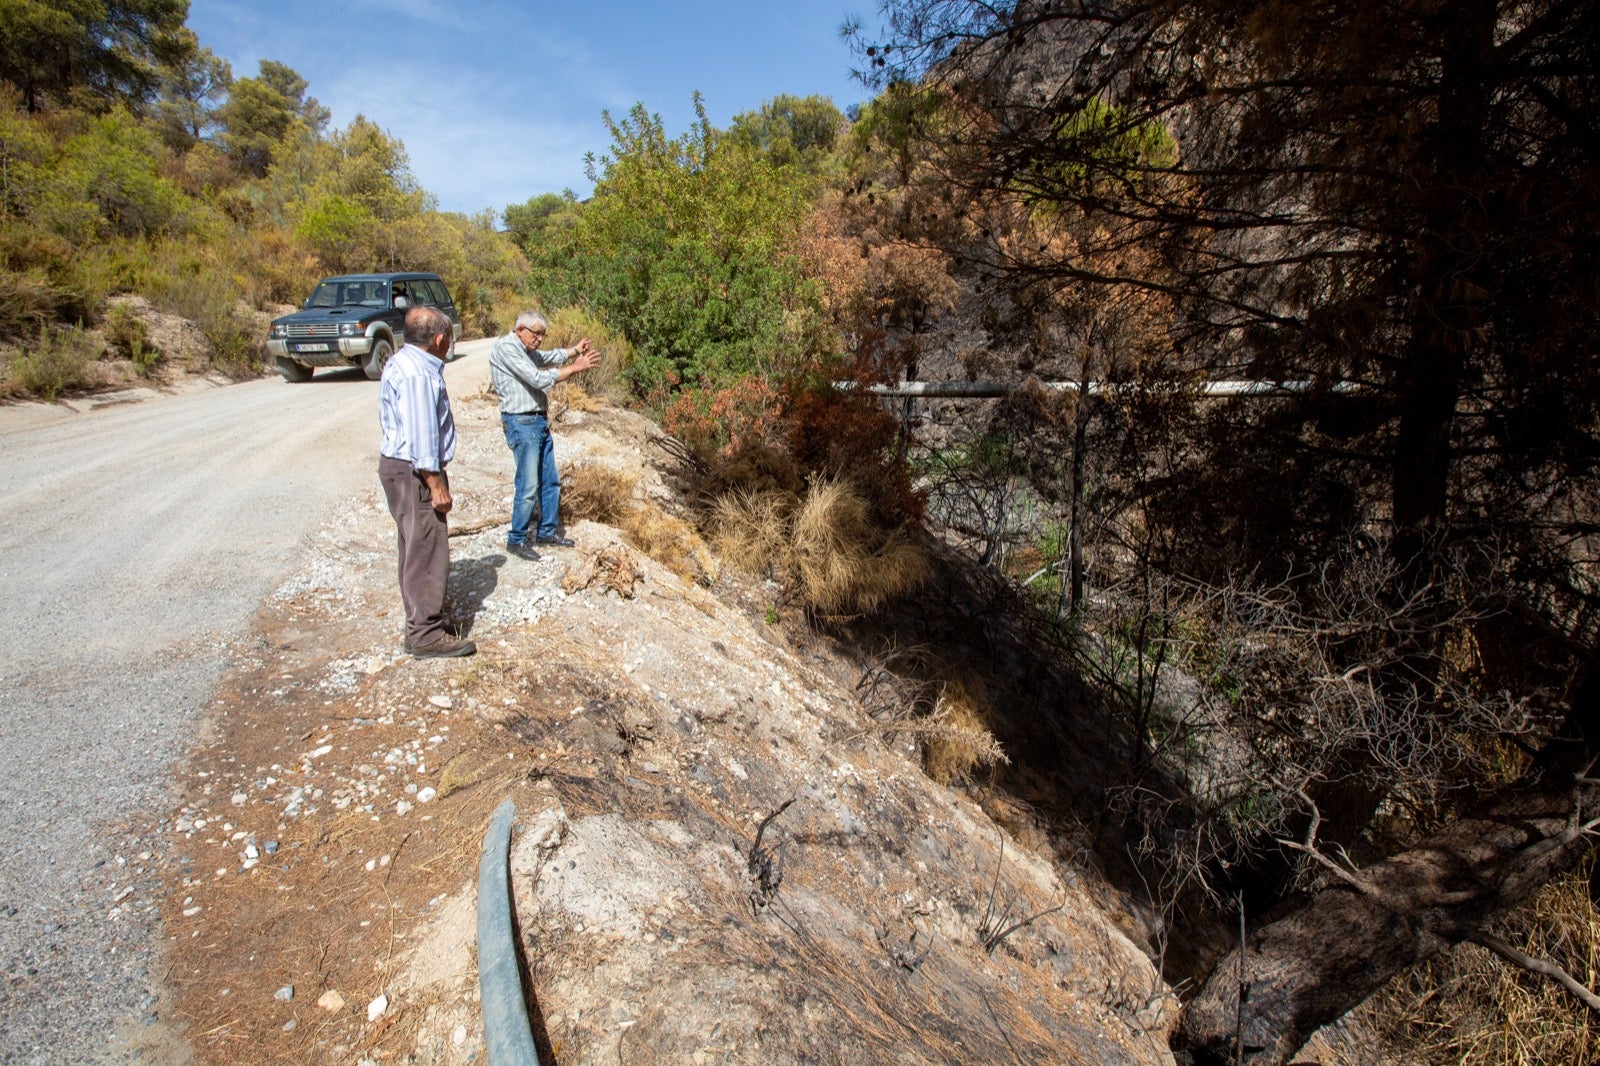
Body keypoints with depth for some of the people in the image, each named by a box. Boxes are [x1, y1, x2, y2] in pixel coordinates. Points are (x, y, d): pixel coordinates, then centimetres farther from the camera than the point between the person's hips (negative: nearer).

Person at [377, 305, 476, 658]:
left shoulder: (403, 362, 13)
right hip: (413, 471, -11)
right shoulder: (417, 373, -20)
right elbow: (420, 434, -23)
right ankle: (426, 634, -1)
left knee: (418, 549, 18)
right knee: (427, 550, -6)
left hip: (399, 465, 11)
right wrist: (436, 484, -20)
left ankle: (423, 618, 30)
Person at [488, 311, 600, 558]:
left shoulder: (524, 349, 14)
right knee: (528, 486, -6)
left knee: (550, 481, 14)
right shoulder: (505, 348, -15)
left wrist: (575, 350, 2)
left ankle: (547, 532, 26)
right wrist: (576, 367, -18)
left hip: (539, 421, 10)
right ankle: (516, 540, 7)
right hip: (521, 423, -10)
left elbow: (549, 357, 22)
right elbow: (539, 379, -21)